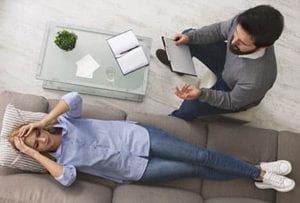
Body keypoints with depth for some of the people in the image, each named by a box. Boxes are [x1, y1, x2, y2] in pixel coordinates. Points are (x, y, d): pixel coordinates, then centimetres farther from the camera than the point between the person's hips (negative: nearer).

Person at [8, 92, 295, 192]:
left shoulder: (63, 121, 2)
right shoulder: (61, 159, 0)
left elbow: (73, 97, -18)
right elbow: (67, 178, -23)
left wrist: (42, 121, -19)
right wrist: (32, 153, -20)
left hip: (137, 136, 1)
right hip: (137, 170, -1)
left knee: (201, 156, -8)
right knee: (196, 171, -6)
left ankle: (259, 172, 9)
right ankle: (257, 175, 8)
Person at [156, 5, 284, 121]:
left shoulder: (257, 79, -45)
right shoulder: (242, 22, -33)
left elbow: (232, 102, -26)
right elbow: (219, 29, -9)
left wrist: (201, 93, -40)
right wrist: (189, 37, -21)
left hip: (237, 98, -5)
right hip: (227, 61, 5)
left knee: (189, 107, -16)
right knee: (189, 38, 2)